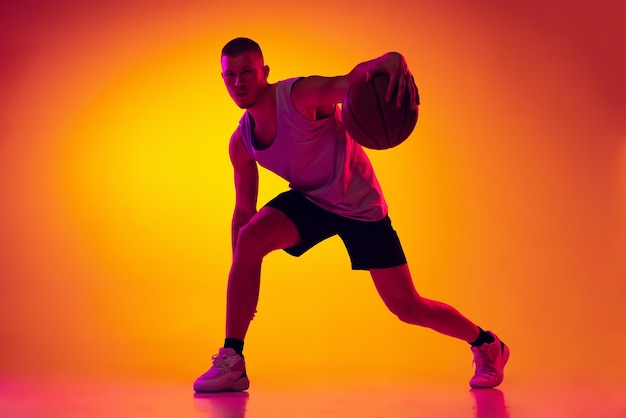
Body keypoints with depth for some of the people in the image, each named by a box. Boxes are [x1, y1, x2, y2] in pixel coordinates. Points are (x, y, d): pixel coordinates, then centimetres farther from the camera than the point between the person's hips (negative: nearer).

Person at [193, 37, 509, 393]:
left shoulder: (302, 95, -28)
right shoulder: (241, 143, -9)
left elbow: (352, 80, -49)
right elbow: (244, 213, 1)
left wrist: (392, 62, -72)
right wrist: (241, 281, -1)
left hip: (362, 206, -4)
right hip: (309, 200, 4)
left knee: (408, 307, -1)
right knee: (249, 238, -24)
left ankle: (487, 345, 29)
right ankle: (231, 361, -18)